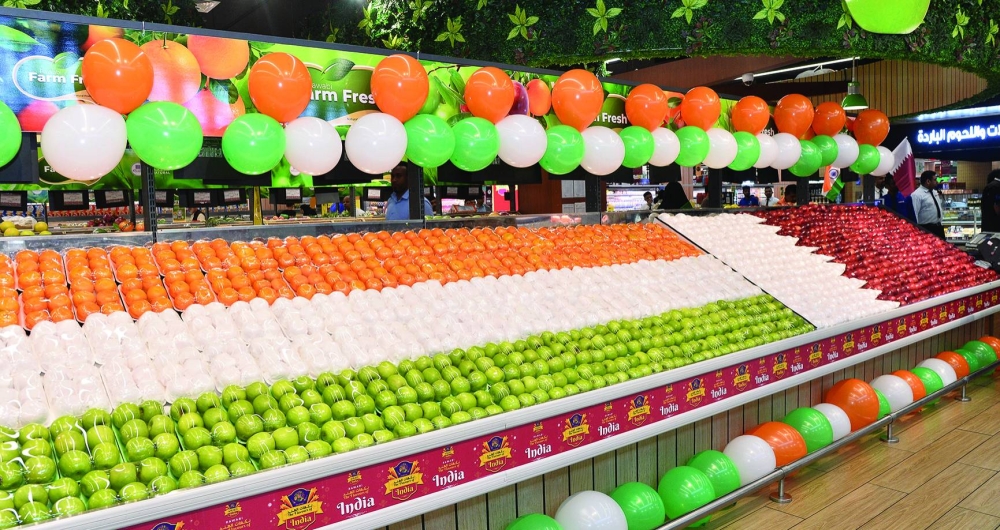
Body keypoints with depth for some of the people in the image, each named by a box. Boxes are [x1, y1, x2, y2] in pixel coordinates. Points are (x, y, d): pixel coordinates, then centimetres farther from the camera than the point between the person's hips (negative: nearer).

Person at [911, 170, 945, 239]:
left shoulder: (934, 192, 13)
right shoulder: (917, 195, -16)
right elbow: (913, 214, -21)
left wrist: (941, 224, 21)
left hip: (938, 227, 9)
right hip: (926, 229, -9)